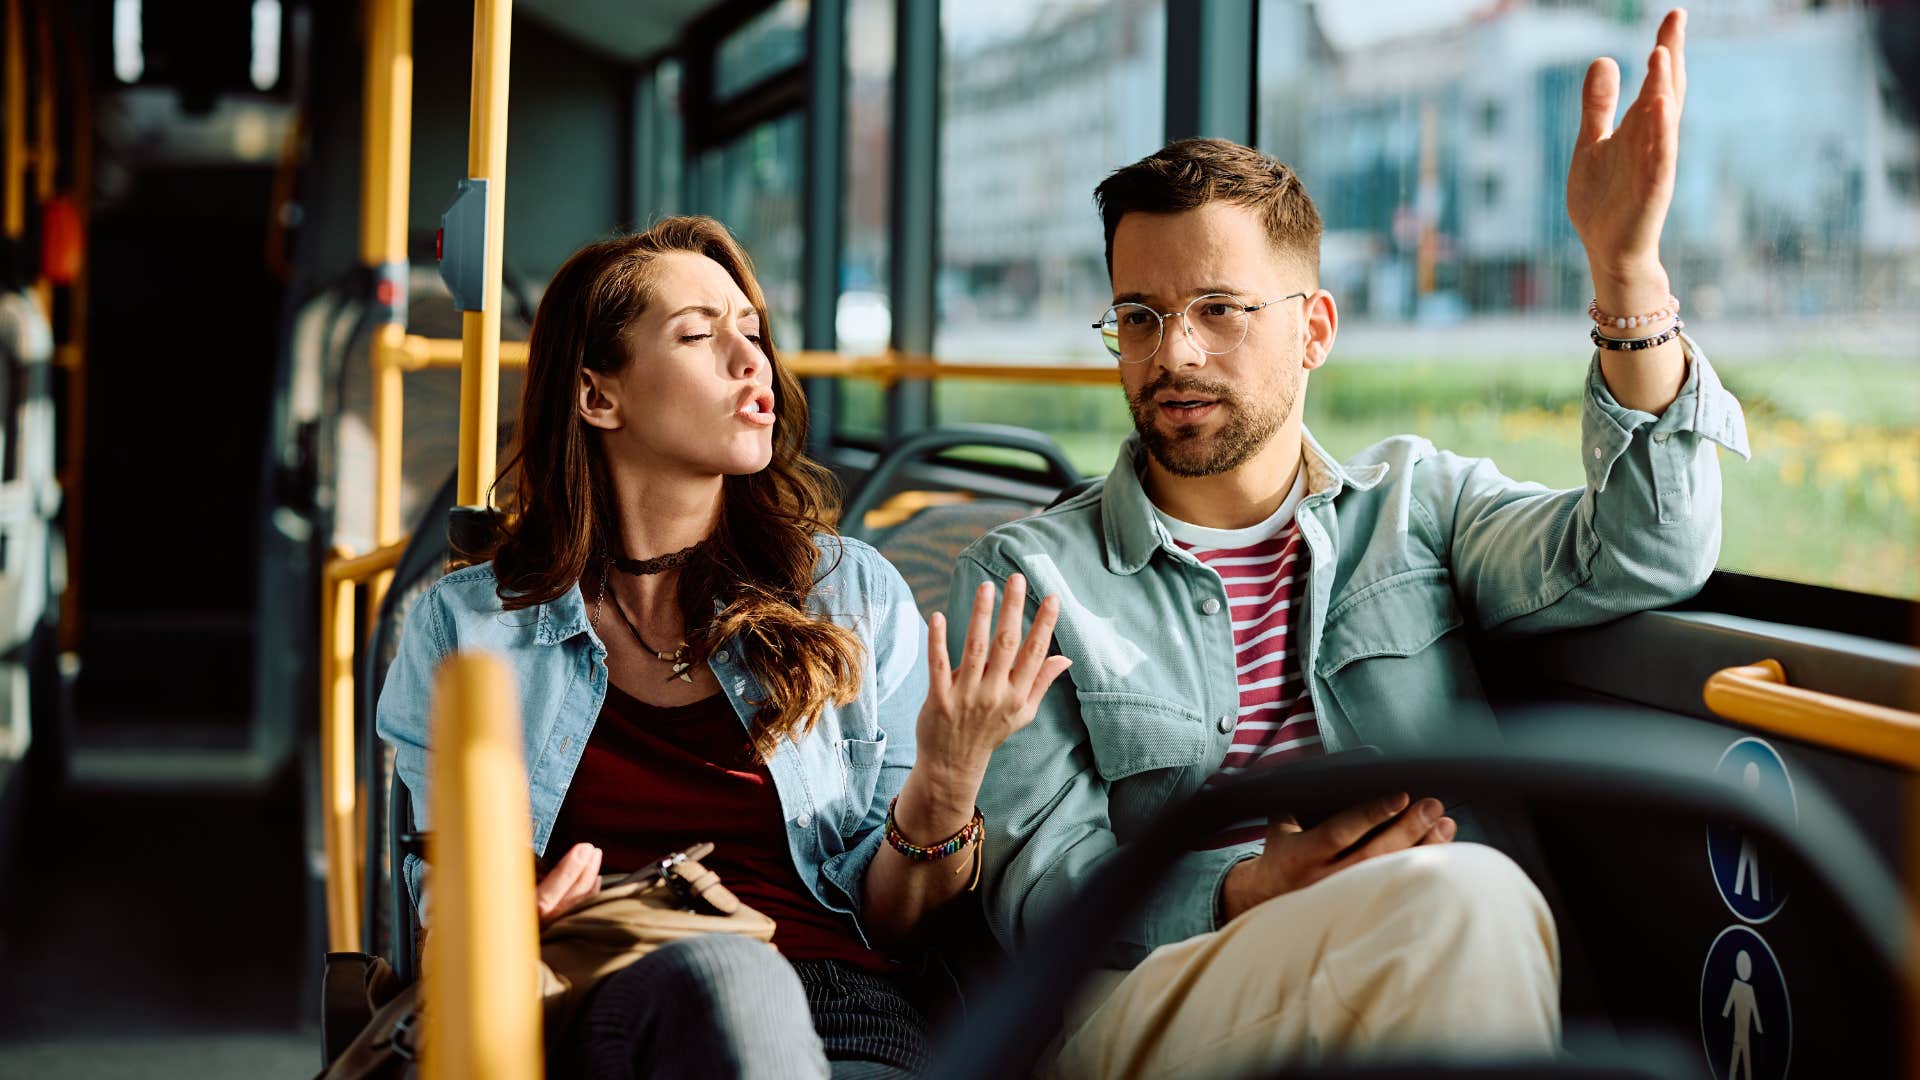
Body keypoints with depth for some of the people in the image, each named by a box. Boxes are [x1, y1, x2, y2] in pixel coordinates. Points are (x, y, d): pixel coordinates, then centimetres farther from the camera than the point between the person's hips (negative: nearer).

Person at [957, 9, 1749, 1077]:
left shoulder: (1415, 500, 18)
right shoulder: (1027, 577, 11)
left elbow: (1641, 557, -1)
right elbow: (1039, 888, 0)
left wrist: (1628, 267, -14)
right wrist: (1254, 893, -20)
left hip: (1451, 978, 4)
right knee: (1461, 902, -33)